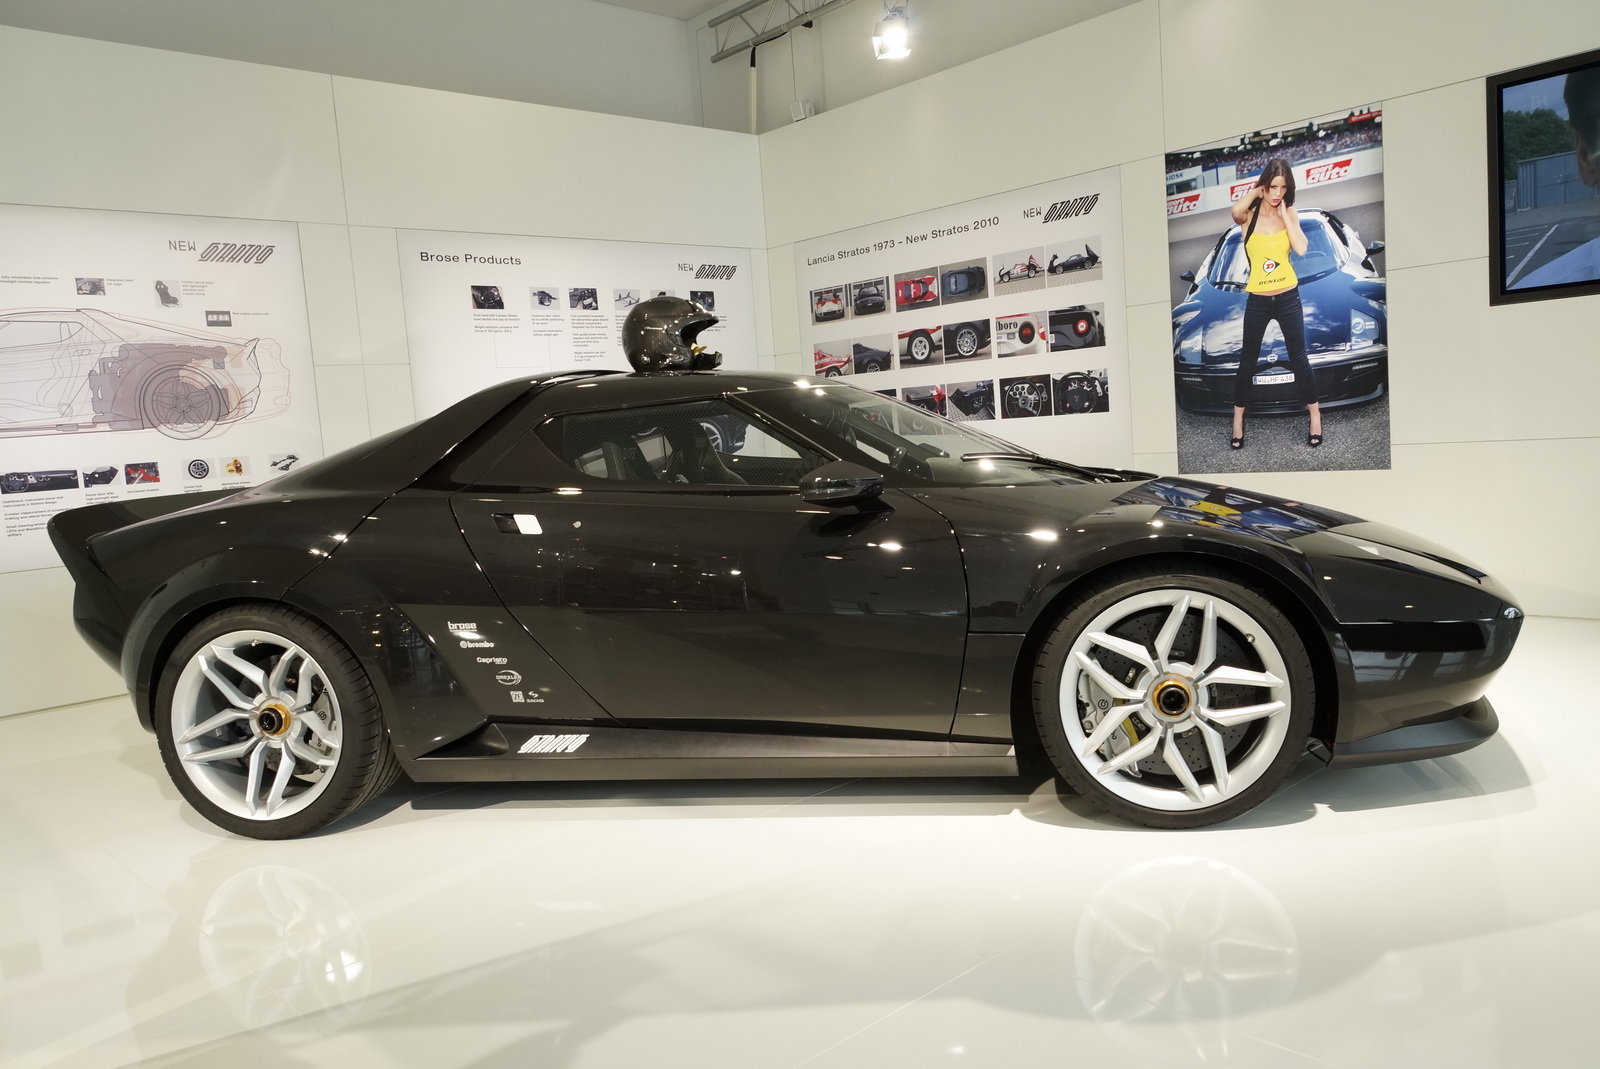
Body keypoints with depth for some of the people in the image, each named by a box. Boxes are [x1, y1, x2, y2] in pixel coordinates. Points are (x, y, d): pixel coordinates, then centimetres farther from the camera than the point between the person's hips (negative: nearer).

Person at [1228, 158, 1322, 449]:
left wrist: (1284, 213, -14)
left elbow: (1301, 249, -17)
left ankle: (1315, 415, 22)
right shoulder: (1251, 213, -7)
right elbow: (1236, 211, -33)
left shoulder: (1290, 213, -1)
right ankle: (1238, 421, 21)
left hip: (1288, 298, 1)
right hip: (1257, 301, -1)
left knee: (1299, 360, 7)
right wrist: (1255, 191, -16)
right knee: (1247, 362, 9)